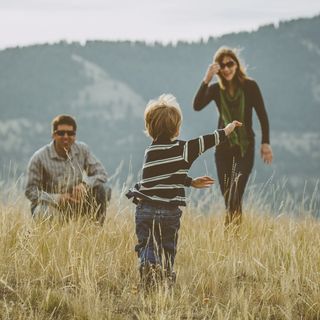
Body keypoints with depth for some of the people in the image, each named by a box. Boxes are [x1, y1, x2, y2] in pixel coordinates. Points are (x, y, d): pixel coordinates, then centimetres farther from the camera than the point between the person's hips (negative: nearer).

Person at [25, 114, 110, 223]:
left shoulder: (82, 150, -2)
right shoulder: (39, 158, -13)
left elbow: (101, 174, -2)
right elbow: (31, 191, -12)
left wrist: (84, 184, -24)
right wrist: (57, 198, -26)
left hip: (75, 204, 4)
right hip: (48, 205, -4)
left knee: (99, 189, -17)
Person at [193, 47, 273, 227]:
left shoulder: (250, 86, -6)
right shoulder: (216, 89, 1)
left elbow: (262, 115, -3)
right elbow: (197, 106, -16)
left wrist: (266, 143, -9)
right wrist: (206, 80, -24)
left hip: (245, 146, -3)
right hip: (223, 146, 3)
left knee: (236, 196, -18)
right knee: (227, 198, 7)